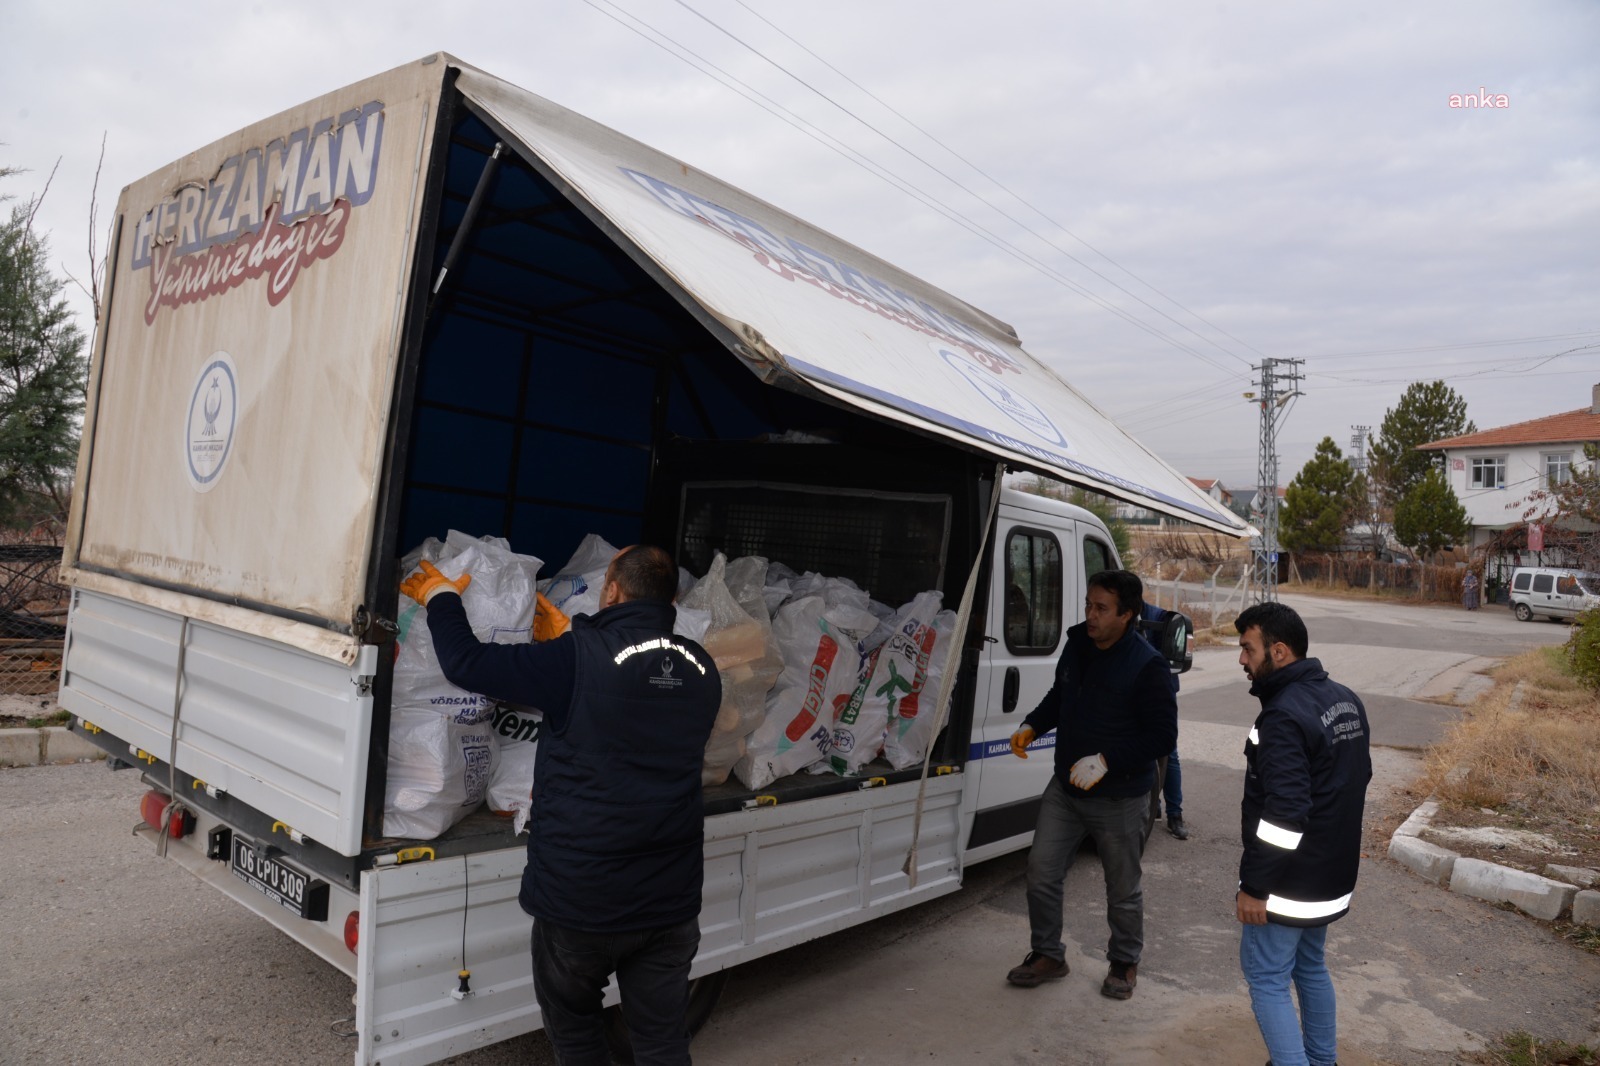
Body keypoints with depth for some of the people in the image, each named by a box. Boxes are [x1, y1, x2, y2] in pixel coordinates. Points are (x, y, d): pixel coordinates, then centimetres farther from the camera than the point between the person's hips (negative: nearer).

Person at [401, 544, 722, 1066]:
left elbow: (466, 662, -11)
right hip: (671, 902, 4)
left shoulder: (580, 657, -18)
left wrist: (440, 597, 7)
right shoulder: (700, 670, 0)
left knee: (572, 1023, 23)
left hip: (581, 898, -4)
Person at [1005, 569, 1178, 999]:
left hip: (1120, 799, -5)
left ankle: (1124, 963, 36)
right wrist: (1032, 727, 0)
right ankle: (1048, 955, 28)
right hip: (1065, 787, 6)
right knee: (1041, 873, 8)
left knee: (1123, 890, 13)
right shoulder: (1077, 644, 0)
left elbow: (1163, 736, -19)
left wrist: (1106, 760, -26)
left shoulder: (1146, 665, -20)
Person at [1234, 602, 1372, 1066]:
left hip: (1289, 882, -9)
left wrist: (1254, 886, -20)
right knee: (1310, 966, 23)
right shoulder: (1345, 700, 5)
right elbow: (1359, 776, 18)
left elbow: (1284, 814, -29)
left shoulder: (1284, 717, -26)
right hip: (1331, 873, 10)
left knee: (1266, 979, 3)